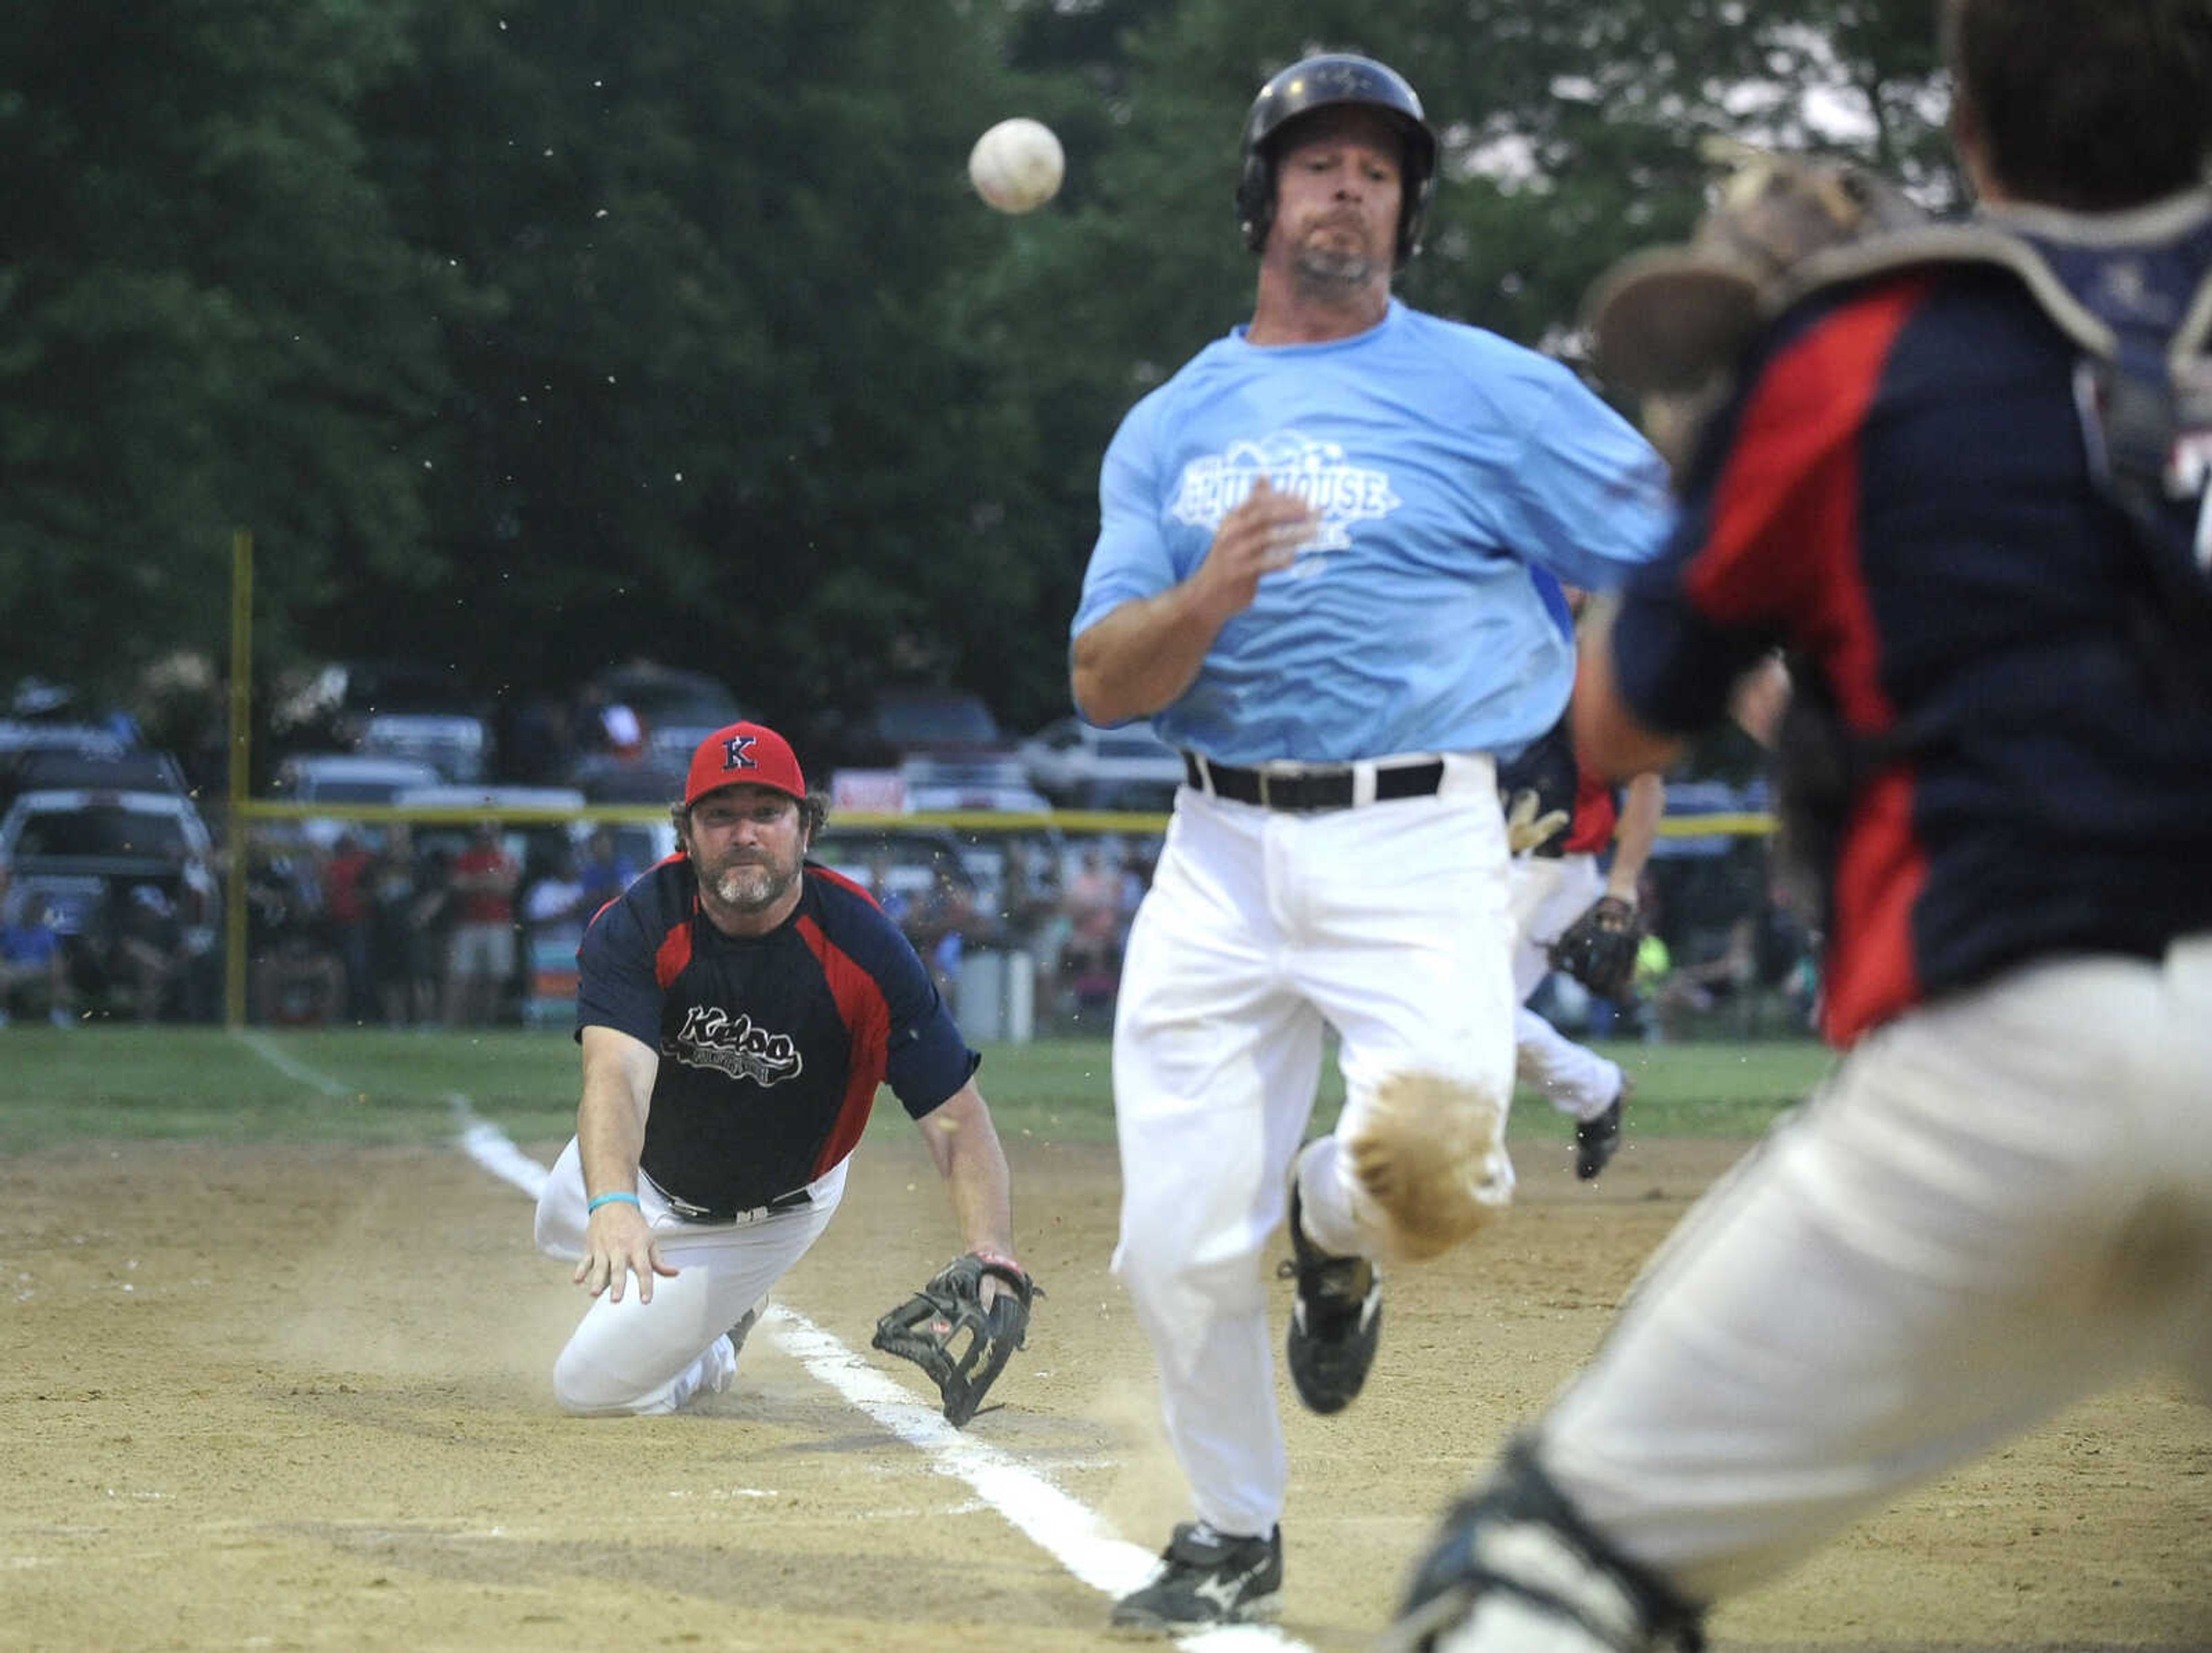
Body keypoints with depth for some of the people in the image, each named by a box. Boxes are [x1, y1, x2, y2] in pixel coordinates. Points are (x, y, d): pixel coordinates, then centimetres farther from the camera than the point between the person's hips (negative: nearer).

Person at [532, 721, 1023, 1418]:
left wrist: (991, 1252, -50)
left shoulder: (864, 947, -31)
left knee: (591, 1385, -1)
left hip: (768, 1216, -3)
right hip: (643, 1171, 3)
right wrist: (614, 1207, -66)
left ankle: (706, 1352, 30)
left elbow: (957, 1115, -32)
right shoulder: (636, 928, -29)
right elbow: (616, 1076, -46)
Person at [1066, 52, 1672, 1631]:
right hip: (1220, 857, 3)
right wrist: (1212, 592, -16)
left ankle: (1335, 1231, 15)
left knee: (1436, 1163, -24)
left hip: (1419, 851, -3)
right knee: (1181, 1239, -2)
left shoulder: (1493, 392, 1)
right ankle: (1234, 1539, 23)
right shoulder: (1171, 428, 11)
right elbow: (1103, 684, 3)